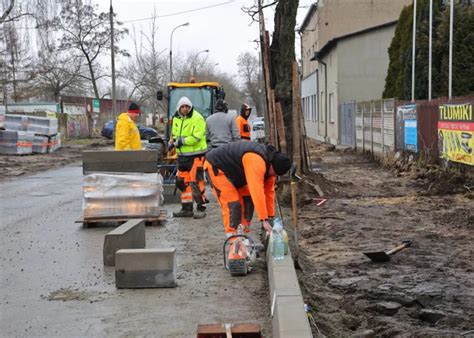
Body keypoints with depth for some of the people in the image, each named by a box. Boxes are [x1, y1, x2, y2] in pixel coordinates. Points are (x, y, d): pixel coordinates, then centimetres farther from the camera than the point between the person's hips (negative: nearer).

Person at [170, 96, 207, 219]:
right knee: (182, 181, 11)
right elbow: (174, 134, 24)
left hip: (196, 154, -8)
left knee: (196, 181, -8)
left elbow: (197, 137, -21)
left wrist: (182, 141, -19)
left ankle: (201, 208, 2)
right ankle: (186, 208, 20)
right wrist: (173, 141, 3)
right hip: (182, 155, 8)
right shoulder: (176, 119, 12)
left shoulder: (197, 118, -13)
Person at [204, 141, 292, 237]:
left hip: (233, 170, 10)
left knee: (248, 200, 5)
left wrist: (270, 217, 1)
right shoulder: (257, 161, -36)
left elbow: (269, 191, 0)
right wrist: (264, 220, -37)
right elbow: (257, 192, -39)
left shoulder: (269, 164, -5)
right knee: (232, 204, -16)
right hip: (215, 166, -9)